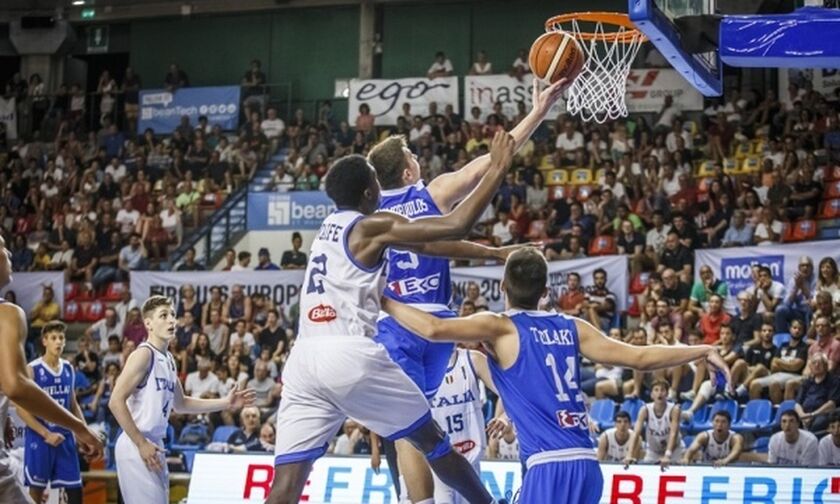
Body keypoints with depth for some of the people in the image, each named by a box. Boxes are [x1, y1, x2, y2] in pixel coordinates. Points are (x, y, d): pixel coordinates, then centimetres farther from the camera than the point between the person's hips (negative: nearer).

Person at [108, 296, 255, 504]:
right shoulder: (144, 354, -12)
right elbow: (116, 401, -19)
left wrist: (226, 403, 21)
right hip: (137, 447, -9)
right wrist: (141, 443, -19)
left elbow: (180, 404, 27)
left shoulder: (169, 360, 14)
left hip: (154, 446, 9)